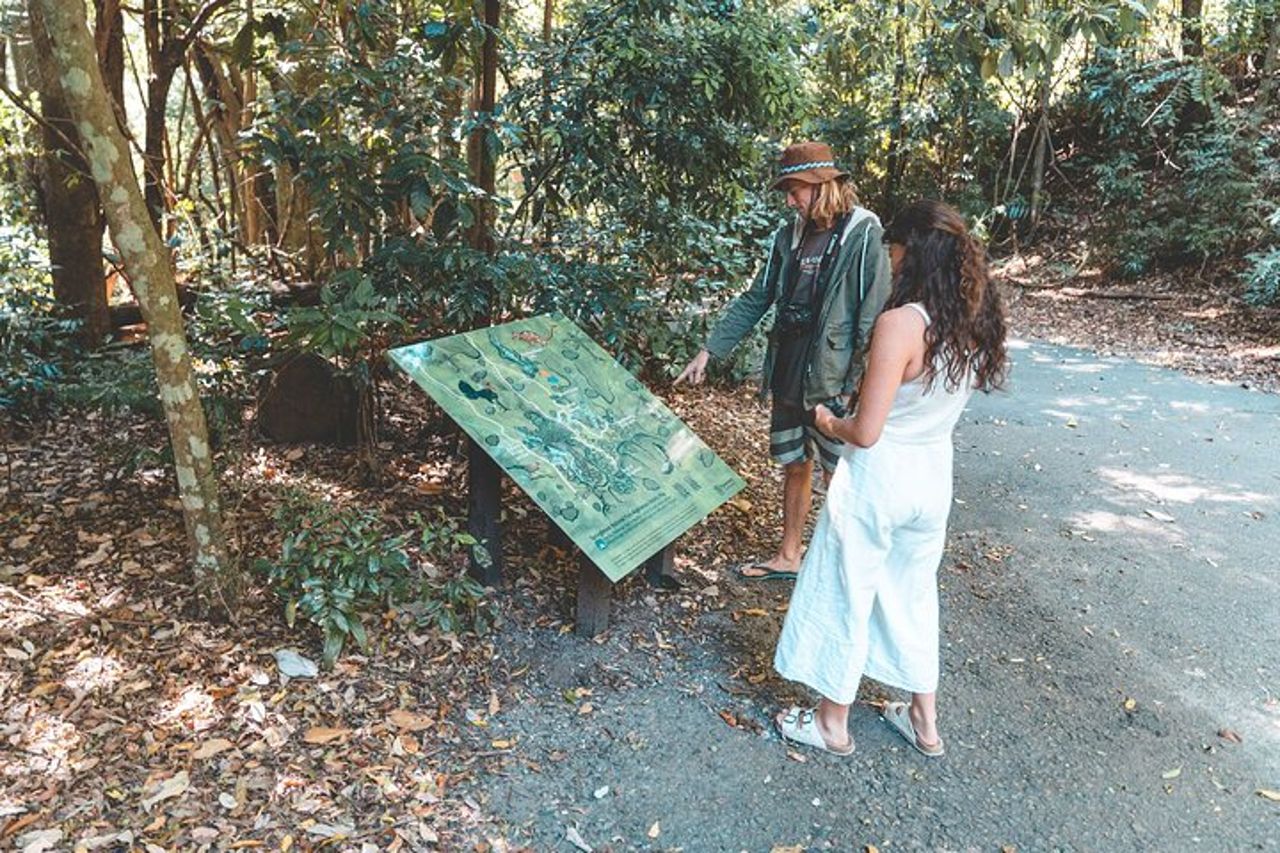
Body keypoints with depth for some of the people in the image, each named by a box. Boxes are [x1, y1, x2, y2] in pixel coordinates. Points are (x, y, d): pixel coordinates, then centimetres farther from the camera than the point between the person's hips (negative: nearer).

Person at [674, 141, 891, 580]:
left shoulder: (862, 236, -11)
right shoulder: (789, 236, 8)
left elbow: (873, 318, -14)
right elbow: (754, 301, 11)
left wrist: (858, 388, -17)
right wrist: (709, 351, 7)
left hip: (833, 385, -6)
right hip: (788, 378, 6)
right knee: (795, 468, 17)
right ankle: (788, 557, 32)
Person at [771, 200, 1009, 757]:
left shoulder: (900, 324, -25)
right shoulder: (976, 322, -1)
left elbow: (866, 433, -23)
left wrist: (829, 423, -3)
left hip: (879, 478, -7)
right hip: (934, 475, 7)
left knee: (844, 597, 11)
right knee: (914, 595, 23)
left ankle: (832, 724, 28)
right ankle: (924, 722, 37)